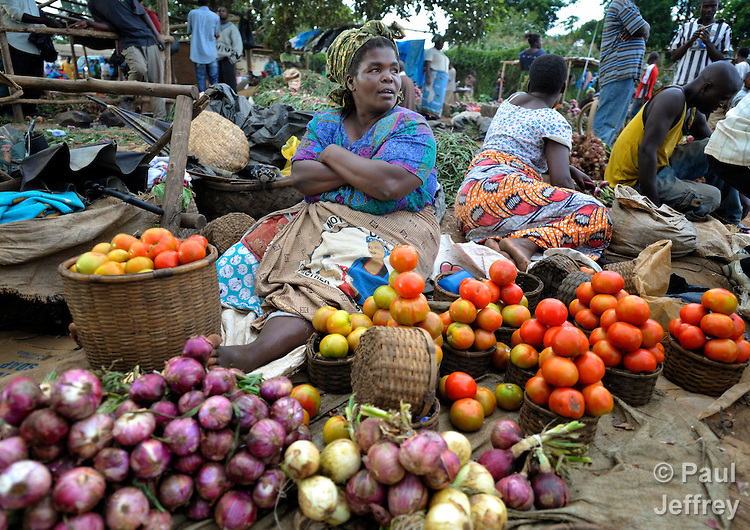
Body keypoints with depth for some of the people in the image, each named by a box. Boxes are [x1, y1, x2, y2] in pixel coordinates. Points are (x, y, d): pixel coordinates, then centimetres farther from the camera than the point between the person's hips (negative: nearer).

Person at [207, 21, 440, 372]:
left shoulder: (412, 128, -1)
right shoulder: (325, 123, 13)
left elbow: (389, 186, -20)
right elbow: (301, 178, -2)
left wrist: (333, 154, -6)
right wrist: (364, 173, -10)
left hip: (389, 229, -6)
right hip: (324, 220, 6)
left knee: (336, 276, -34)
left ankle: (256, 353, -47)